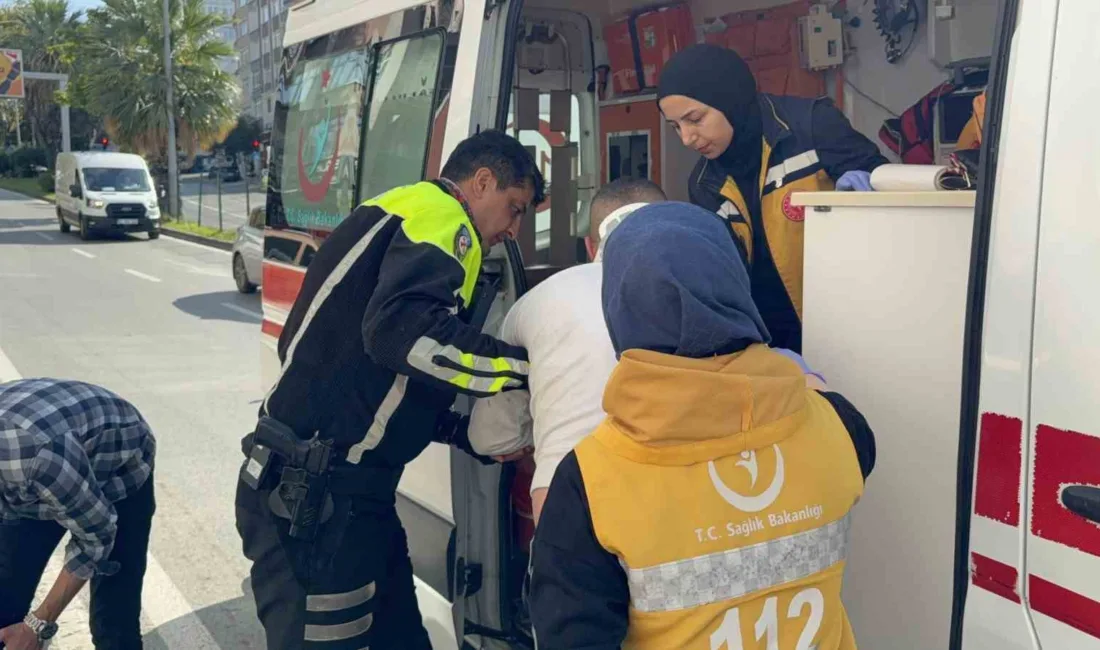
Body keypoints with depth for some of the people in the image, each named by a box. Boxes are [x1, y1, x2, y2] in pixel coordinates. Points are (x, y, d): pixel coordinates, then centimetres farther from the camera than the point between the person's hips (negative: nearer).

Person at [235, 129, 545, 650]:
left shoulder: (402, 213, 22)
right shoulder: (441, 217, -7)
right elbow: (403, 328, -28)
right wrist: (523, 367, -20)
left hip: (327, 488, 10)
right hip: (316, 495, -10)